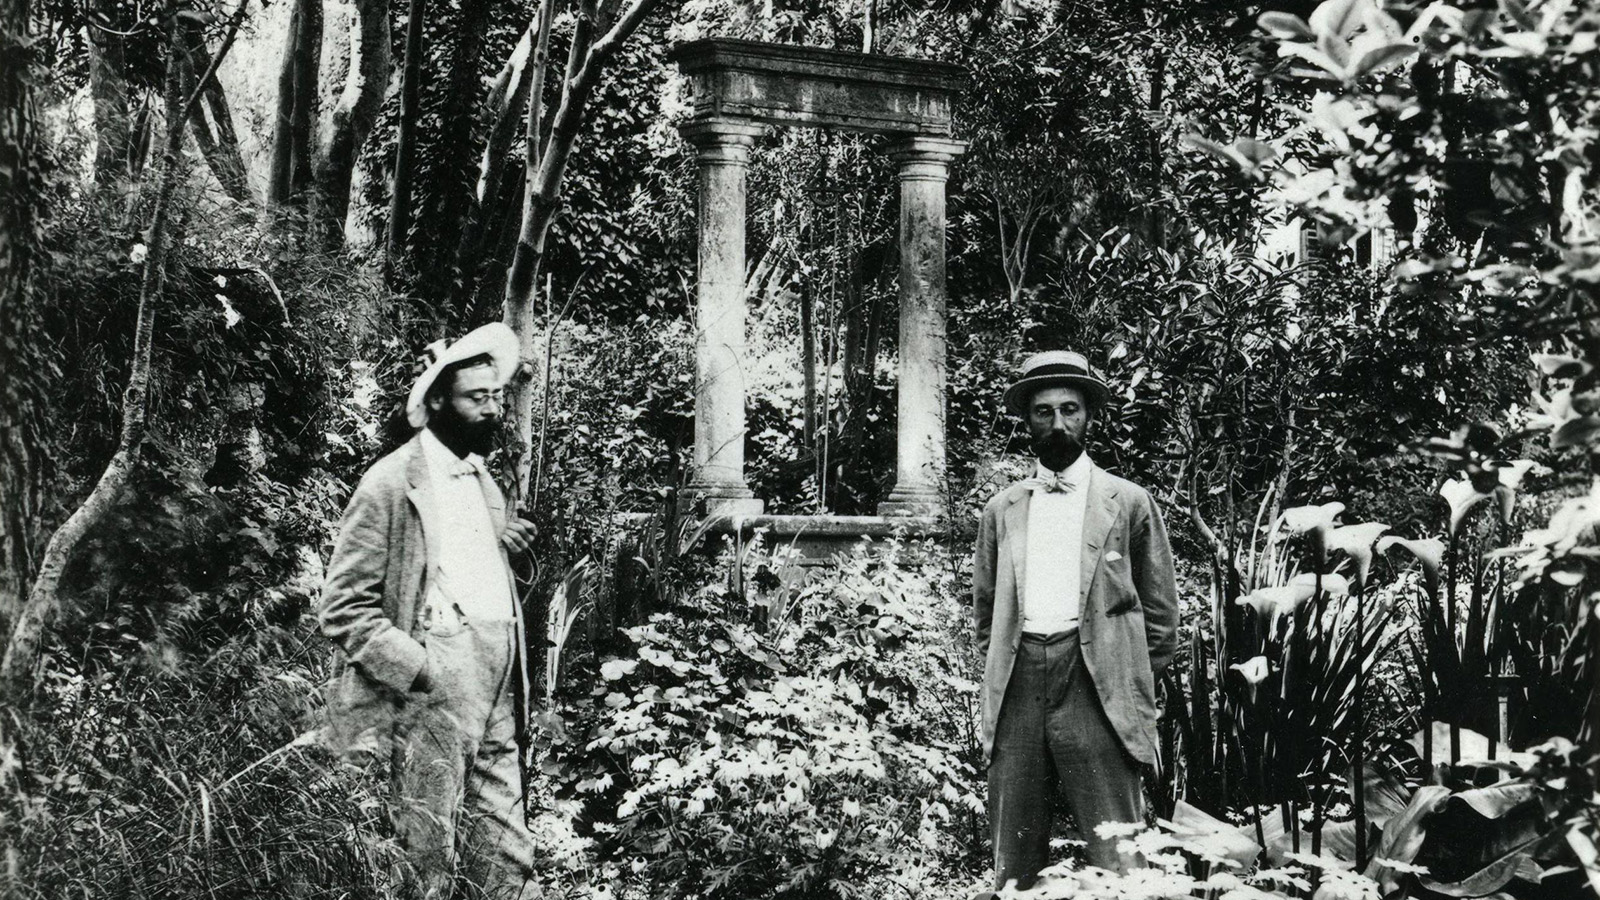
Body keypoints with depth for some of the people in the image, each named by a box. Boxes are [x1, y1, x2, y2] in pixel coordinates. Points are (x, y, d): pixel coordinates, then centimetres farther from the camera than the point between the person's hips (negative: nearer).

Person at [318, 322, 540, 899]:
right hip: (432, 698, -7)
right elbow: (342, 609, -11)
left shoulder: (481, 478, 16)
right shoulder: (390, 484, -8)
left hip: (496, 696, 7)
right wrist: (421, 671, -18)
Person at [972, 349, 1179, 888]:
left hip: (1097, 691, -3)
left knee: (1114, 863, -7)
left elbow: (1160, 612, 10)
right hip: (1017, 692, 3)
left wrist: (1132, 683, 5)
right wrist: (999, 675, 11)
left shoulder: (1129, 503, 8)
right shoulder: (1002, 509, 16)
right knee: (1014, 866, 4)